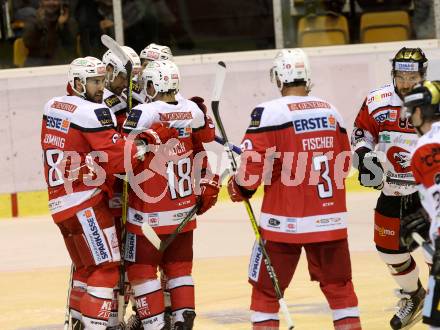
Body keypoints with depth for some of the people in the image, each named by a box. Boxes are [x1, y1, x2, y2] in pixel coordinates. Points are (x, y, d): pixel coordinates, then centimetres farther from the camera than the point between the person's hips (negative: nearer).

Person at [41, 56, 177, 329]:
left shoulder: (53, 107, 10)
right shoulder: (93, 112, -14)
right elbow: (118, 158, -18)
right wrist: (153, 139, -11)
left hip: (59, 201, 9)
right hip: (86, 203, -9)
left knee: (86, 266, 20)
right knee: (106, 268, -6)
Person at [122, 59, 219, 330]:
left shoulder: (143, 113, -16)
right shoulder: (193, 110, 2)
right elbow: (205, 151, 13)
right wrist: (208, 186, 25)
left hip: (149, 213, -6)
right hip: (184, 208, 6)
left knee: (141, 268, 4)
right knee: (179, 267, 16)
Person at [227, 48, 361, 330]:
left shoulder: (269, 113, -11)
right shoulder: (330, 111, 7)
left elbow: (253, 164, -13)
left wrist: (239, 190, 7)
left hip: (284, 222, -4)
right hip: (331, 219, 4)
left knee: (265, 291, 5)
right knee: (340, 287, 14)